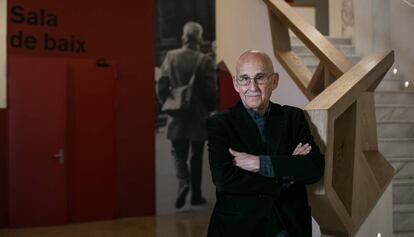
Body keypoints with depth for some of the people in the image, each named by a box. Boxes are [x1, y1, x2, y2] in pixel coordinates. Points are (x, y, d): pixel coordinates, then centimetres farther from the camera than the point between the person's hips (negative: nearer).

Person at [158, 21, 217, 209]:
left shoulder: (170, 56, -3)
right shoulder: (204, 60, -11)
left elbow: (162, 87, -1)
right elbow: (211, 90, -10)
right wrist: (208, 109, 8)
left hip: (177, 117, 2)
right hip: (198, 117, -1)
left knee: (179, 154, 12)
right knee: (196, 157, 11)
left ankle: (183, 182, -13)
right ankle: (196, 195, 17)